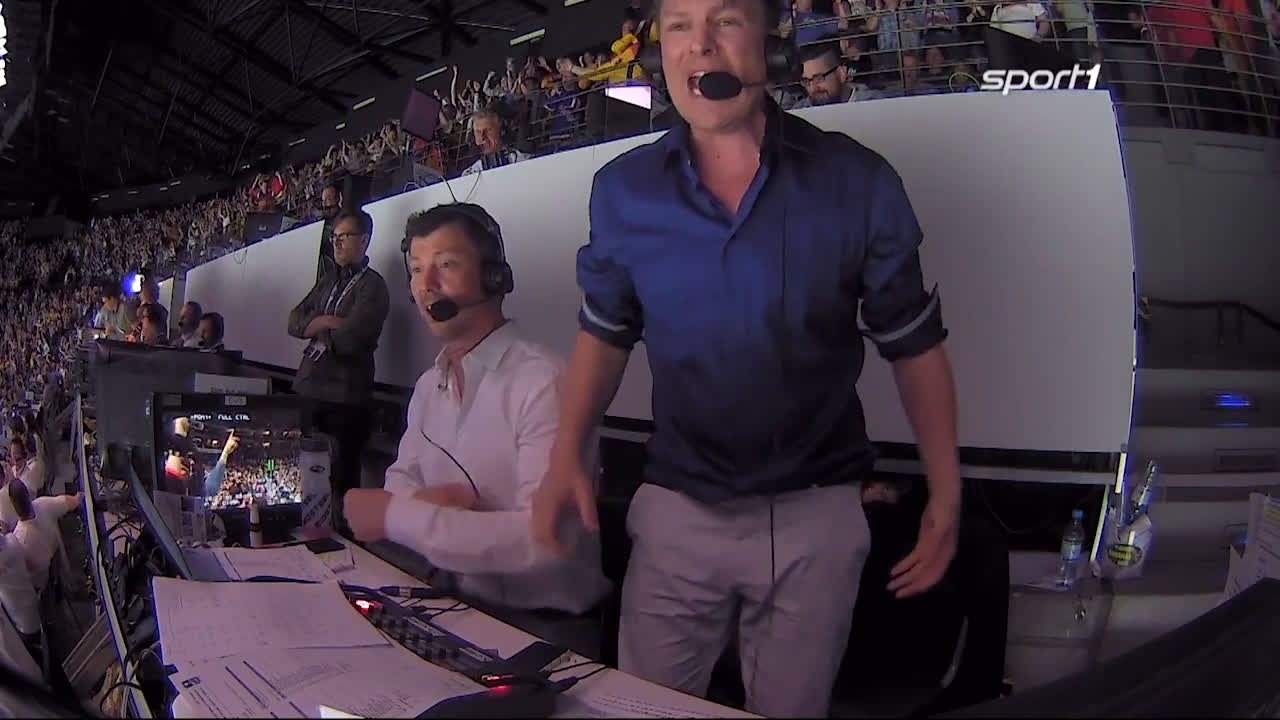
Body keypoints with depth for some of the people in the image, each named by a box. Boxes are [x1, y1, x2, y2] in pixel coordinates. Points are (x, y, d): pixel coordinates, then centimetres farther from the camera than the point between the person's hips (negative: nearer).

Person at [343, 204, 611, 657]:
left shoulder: (541, 382, -18)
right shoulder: (429, 385, 11)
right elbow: (400, 479, 15)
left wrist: (396, 516, -22)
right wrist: (424, 500, -10)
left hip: (542, 628, -7)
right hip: (458, 609, 8)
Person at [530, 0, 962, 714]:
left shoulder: (857, 182, -10)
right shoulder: (624, 191, -4)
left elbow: (915, 344, -1)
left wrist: (946, 494, -2)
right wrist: (567, 456, -3)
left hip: (817, 515, -1)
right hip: (676, 510, 1)